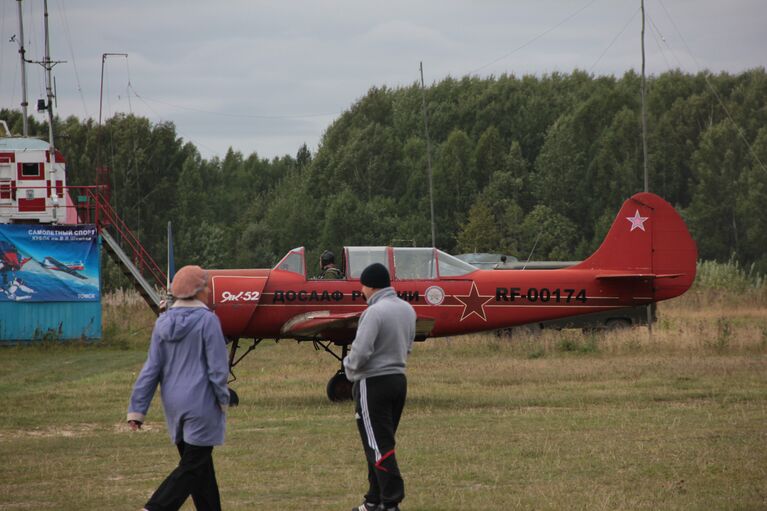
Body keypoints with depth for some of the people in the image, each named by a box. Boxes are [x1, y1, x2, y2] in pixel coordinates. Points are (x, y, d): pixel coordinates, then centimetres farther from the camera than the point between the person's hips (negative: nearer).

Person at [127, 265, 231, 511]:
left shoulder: (163, 322, 4)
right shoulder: (207, 320, -14)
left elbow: (151, 368, 5)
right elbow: (217, 368, -14)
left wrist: (136, 409, 6)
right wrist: (223, 399, 2)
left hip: (174, 405, 7)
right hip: (201, 404, -7)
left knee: (200, 464, 16)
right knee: (193, 467, -3)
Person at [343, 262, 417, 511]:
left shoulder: (375, 312, -20)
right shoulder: (407, 309, 7)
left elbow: (360, 351, -23)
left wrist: (350, 368, -3)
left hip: (373, 384, -8)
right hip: (398, 378, 8)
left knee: (378, 445, -5)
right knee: (384, 442, 16)